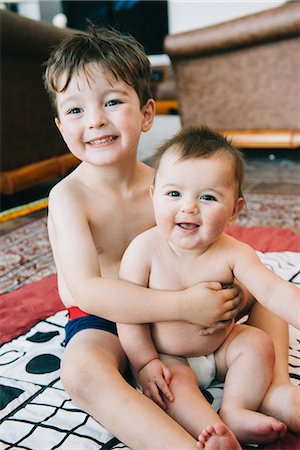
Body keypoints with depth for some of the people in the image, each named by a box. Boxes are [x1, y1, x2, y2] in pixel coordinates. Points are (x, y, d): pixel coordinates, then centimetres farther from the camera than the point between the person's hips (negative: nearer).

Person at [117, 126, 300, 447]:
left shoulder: (233, 254, -19)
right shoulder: (144, 249, -24)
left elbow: (274, 291, -27)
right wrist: (144, 362, -18)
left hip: (221, 347, 3)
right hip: (167, 357, -3)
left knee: (258, 343, -13)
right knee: (174, 380, -29)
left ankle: (235, 411, -11)